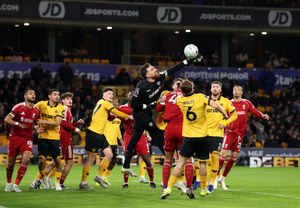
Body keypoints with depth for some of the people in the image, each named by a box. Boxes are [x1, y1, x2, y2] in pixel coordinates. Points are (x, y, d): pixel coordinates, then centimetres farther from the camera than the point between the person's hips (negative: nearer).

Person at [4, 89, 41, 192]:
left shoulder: (36, 110, 5)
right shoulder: (18, 107, -8)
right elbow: (7, 119, -9)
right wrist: (18, 124, -23)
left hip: (27, 138, 2)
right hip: (15, 136, -2)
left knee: (26, 159, -20)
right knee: (11, 162, 3)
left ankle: (16, 185, -12)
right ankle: (8, 183, 29)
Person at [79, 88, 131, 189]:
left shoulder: (101, 103, 18)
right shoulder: (105, 103, -9)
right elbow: (117, 113, -4)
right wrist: (129, 117, 10)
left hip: (100, 135, 10)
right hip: (93, 133, -10)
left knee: (109, 155, 4)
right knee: (91, 158, -6)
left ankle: (100, 176, 16)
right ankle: (83, 183, -1)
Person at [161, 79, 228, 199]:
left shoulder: (180, 101, -1)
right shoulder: (201, 97, -8)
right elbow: (216, 105, -14)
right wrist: (224, 115, -1)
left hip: (188, 136, 2)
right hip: (202, 136, -1)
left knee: (181, 162, 4)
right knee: (202, 163, 10)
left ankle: (169, 188, -3)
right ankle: (203, 189, 19)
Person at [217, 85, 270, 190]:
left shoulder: (246, 103, 7)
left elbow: (255, 111, 9)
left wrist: (263, 115, -10)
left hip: (240, 134, 3)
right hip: (230, 132, -3)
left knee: (234, 157, 5)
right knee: (223, 155, -13)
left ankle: (223, 178, 18)